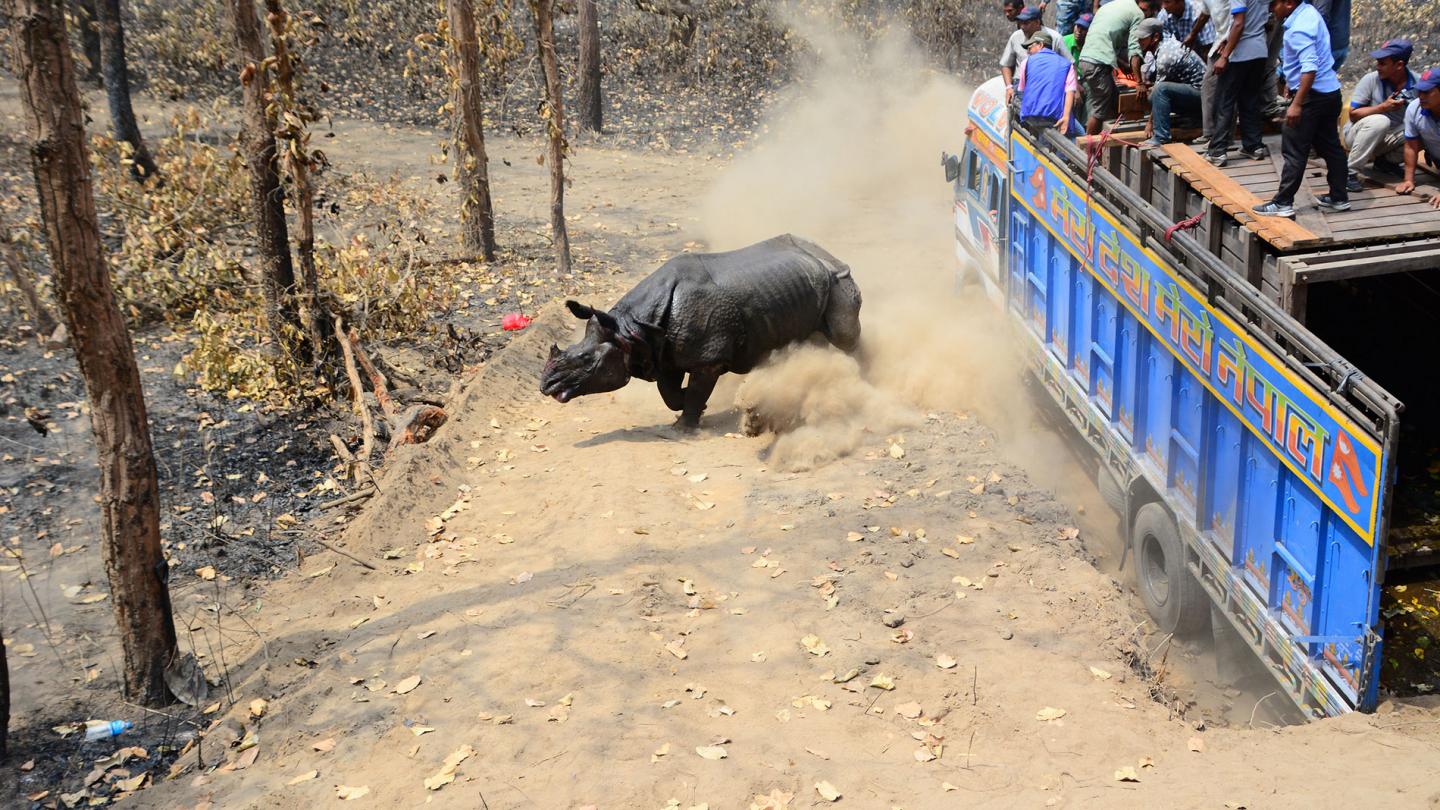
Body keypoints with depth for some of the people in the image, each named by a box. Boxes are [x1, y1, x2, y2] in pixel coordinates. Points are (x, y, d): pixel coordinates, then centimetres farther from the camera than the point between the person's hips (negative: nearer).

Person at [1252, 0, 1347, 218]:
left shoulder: (1298, 29, -22)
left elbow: (1310, 68, -29)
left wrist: (1296, 104, -27)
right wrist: (1291, 81, 28)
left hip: (1312, 95, -10)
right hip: (1330, 92, 10)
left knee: (1294, 151, -3)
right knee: (1330, 146, 15)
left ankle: (1283, 203, 1)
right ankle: (1339, 197, 22)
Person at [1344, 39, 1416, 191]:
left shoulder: (1416, 84, -10)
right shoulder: (1371, 80, -16)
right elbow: (1353, 114, -15)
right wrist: (1383, 107, -28)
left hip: (1389, 139, 3)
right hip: (1357, 136, -3)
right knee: (1379, 121, -35)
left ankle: (1385, 160, 6)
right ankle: (1349, 172, -24)